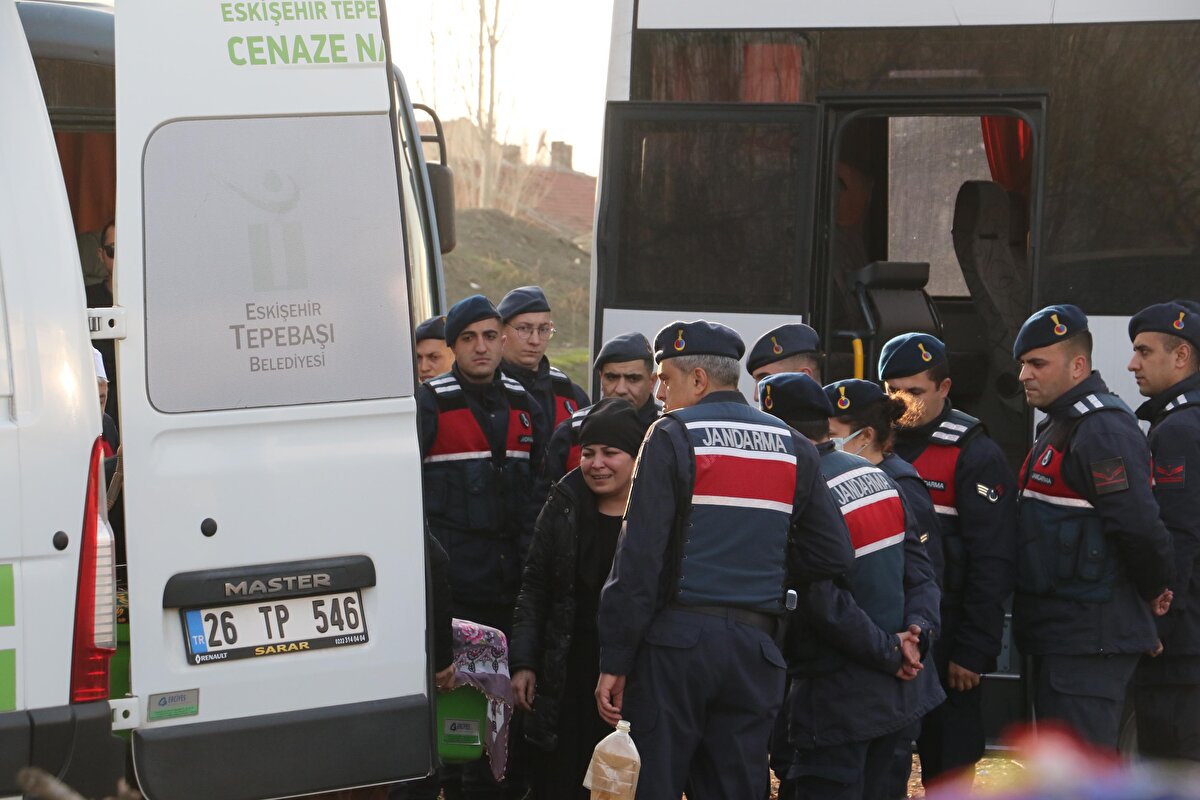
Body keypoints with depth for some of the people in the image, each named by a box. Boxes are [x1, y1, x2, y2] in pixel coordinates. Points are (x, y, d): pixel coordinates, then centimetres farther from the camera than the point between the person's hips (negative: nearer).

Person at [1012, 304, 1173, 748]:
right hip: (1061, 638, 11)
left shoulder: (1103, 431, -17)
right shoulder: (1059, 427, 18)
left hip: (1090, 641, -11)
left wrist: (1153, 591, -10)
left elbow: (1139, 526, -24)